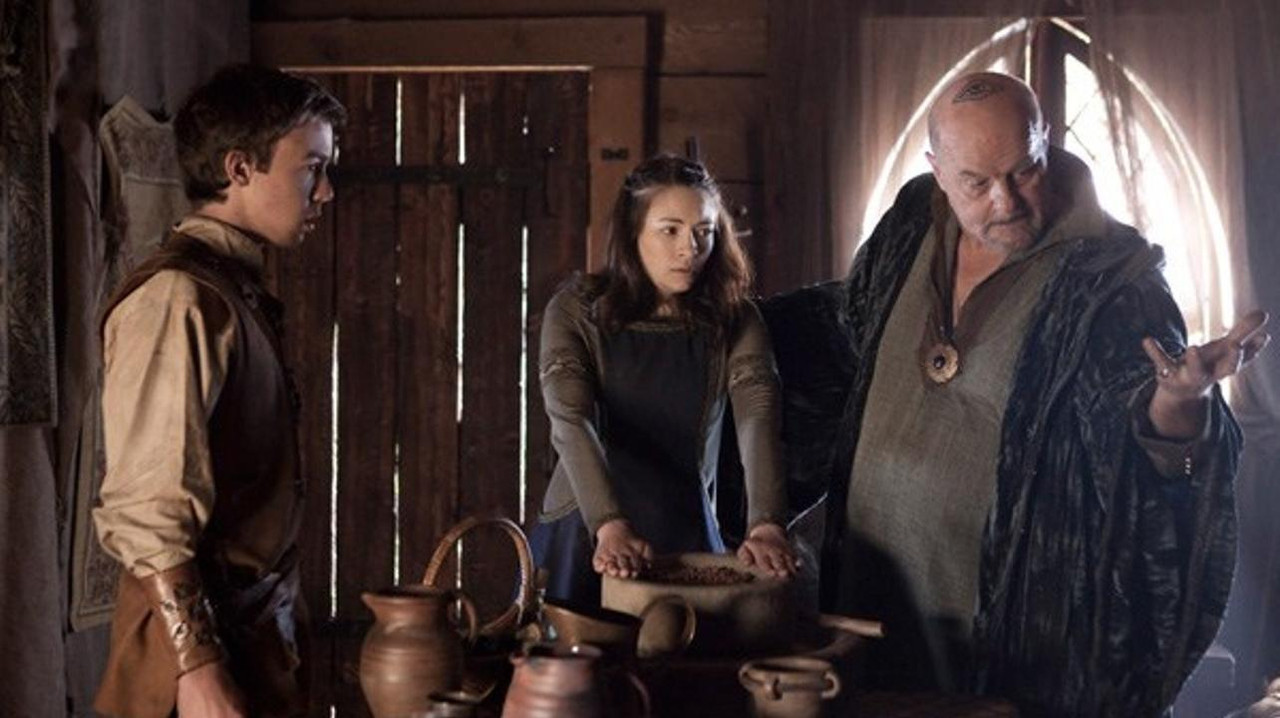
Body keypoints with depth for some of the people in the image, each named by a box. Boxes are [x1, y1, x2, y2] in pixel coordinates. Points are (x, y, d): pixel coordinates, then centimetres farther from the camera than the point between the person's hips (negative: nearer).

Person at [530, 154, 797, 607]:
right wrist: (609, 526, -35)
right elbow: (571, 425, -19)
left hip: (687, 538, 2)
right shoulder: (576, 312, -6)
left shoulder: (733, 321, -1)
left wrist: (766, 524, -33)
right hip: (585, 534, -1)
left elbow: (758, 417, -16)